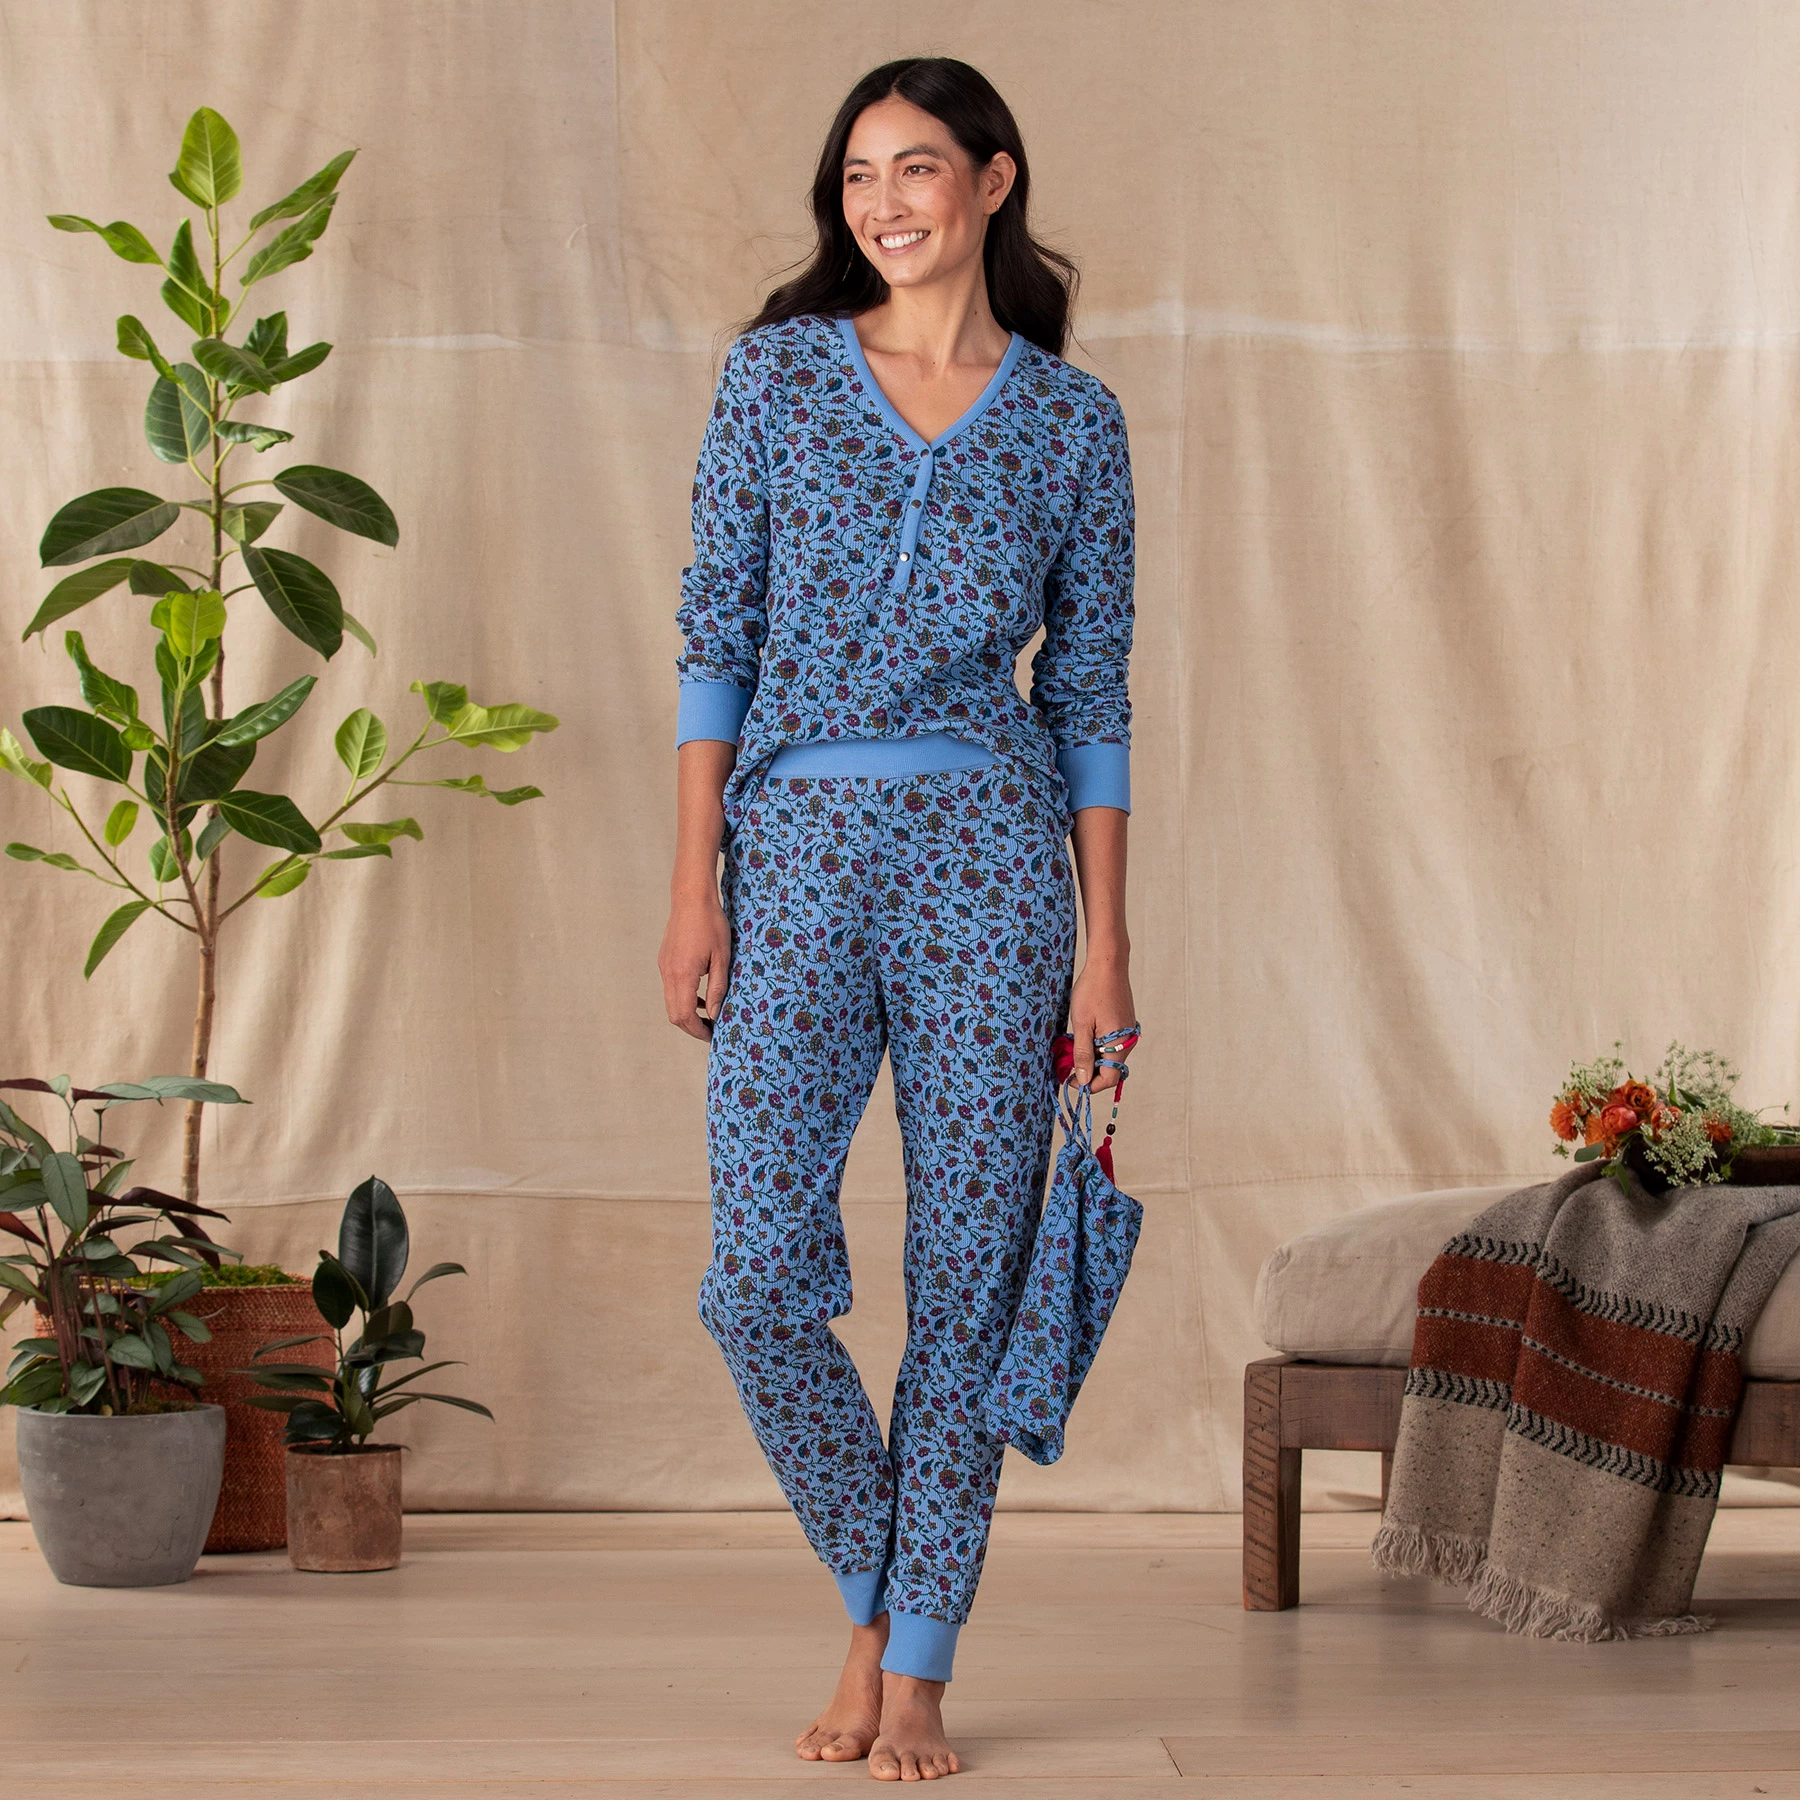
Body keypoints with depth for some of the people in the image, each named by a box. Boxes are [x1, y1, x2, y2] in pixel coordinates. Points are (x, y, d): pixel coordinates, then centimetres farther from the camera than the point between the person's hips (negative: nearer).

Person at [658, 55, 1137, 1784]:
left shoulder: (1069, 416, 6)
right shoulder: (779, 370, 5)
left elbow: (1089, 687, 7)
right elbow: (717, 632, 3)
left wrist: (1106, 945, 2)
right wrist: (694, 883, -4)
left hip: (988, 858, 0)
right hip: (799, 849, 0)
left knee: (967, 1278, 2)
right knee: (760, 1280, -6)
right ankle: (871, 1593, 18)